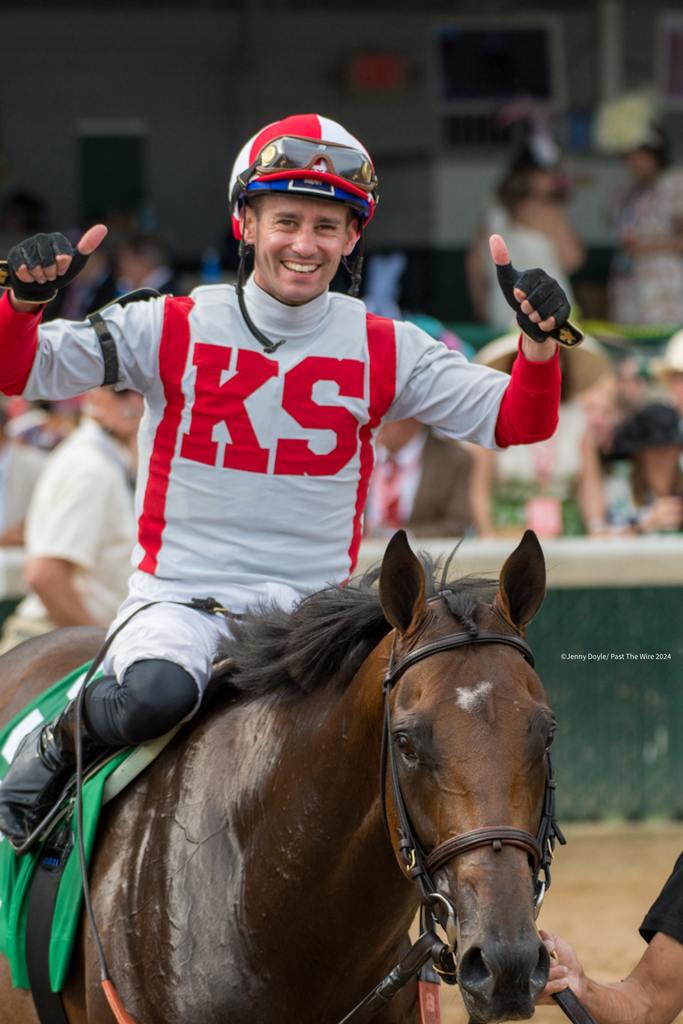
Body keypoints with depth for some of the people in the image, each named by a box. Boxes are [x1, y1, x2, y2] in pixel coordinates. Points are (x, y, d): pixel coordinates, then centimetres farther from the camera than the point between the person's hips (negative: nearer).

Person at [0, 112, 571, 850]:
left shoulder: (385, 352, 4)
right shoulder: (172, 330, -2)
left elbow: (517, 422, 0)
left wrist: (539, 343, -19)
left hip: (313, 614, 3)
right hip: (179, 596, -3)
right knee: (155, 693, -35)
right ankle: (61, 741, -1)